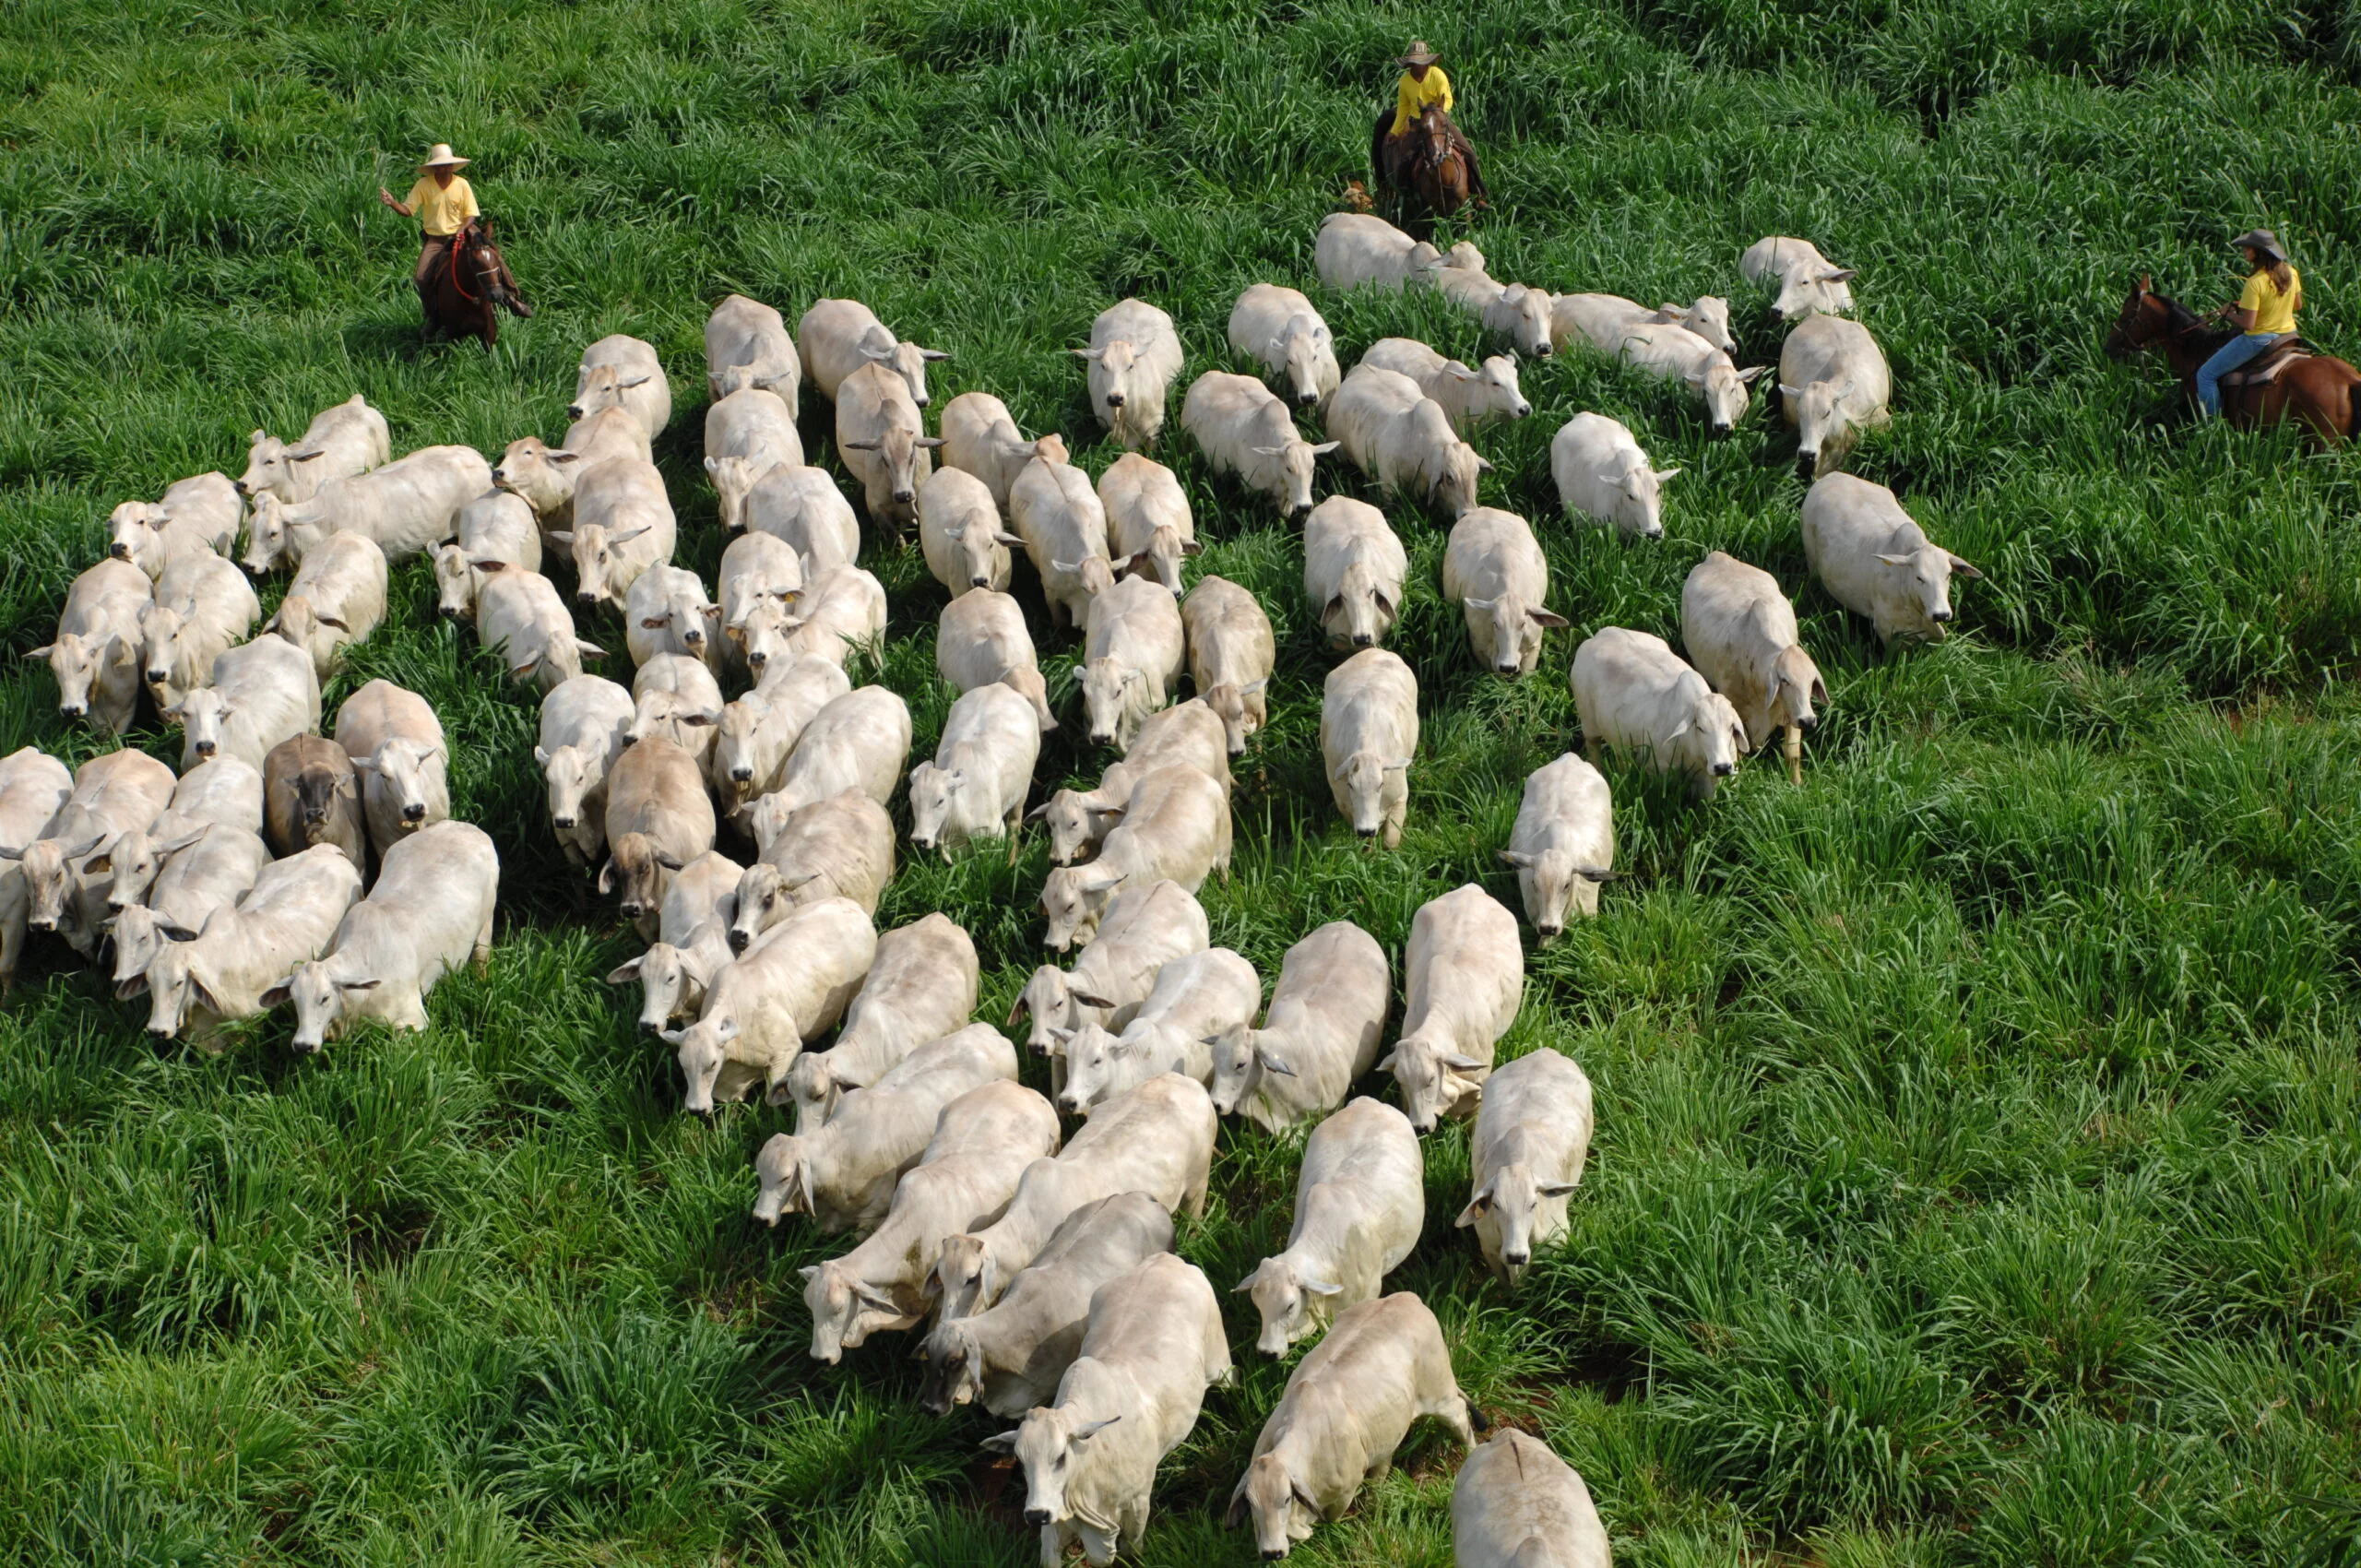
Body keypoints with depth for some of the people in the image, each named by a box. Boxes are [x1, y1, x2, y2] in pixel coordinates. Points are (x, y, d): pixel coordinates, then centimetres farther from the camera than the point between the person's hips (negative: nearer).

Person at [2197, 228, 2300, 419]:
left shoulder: (2255, 283, -26)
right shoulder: (2291, 273, -4)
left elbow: (2247, 324, -25)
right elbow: (2298, 305, 12)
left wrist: (2229, 313, -7)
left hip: (2259, 340, -8)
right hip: (2288, 334, 8)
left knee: (2205, 375, 3)